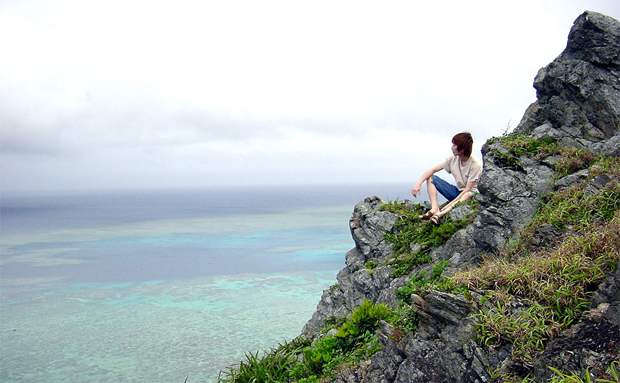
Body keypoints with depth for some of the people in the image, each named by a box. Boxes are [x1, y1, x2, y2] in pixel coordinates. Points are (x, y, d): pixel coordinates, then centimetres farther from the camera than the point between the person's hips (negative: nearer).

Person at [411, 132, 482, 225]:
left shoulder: (475, 165, -20)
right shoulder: (452, 159, -4)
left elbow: (468, 189, -24)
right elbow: (433, 170, -5)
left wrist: (450, 204, -32)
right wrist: (419, 183, -22)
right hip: (457, 191, 6)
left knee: (469, 194, -43)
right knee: (431, 178, -10)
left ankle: (440, 214, -55)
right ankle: (435, 208, -31)